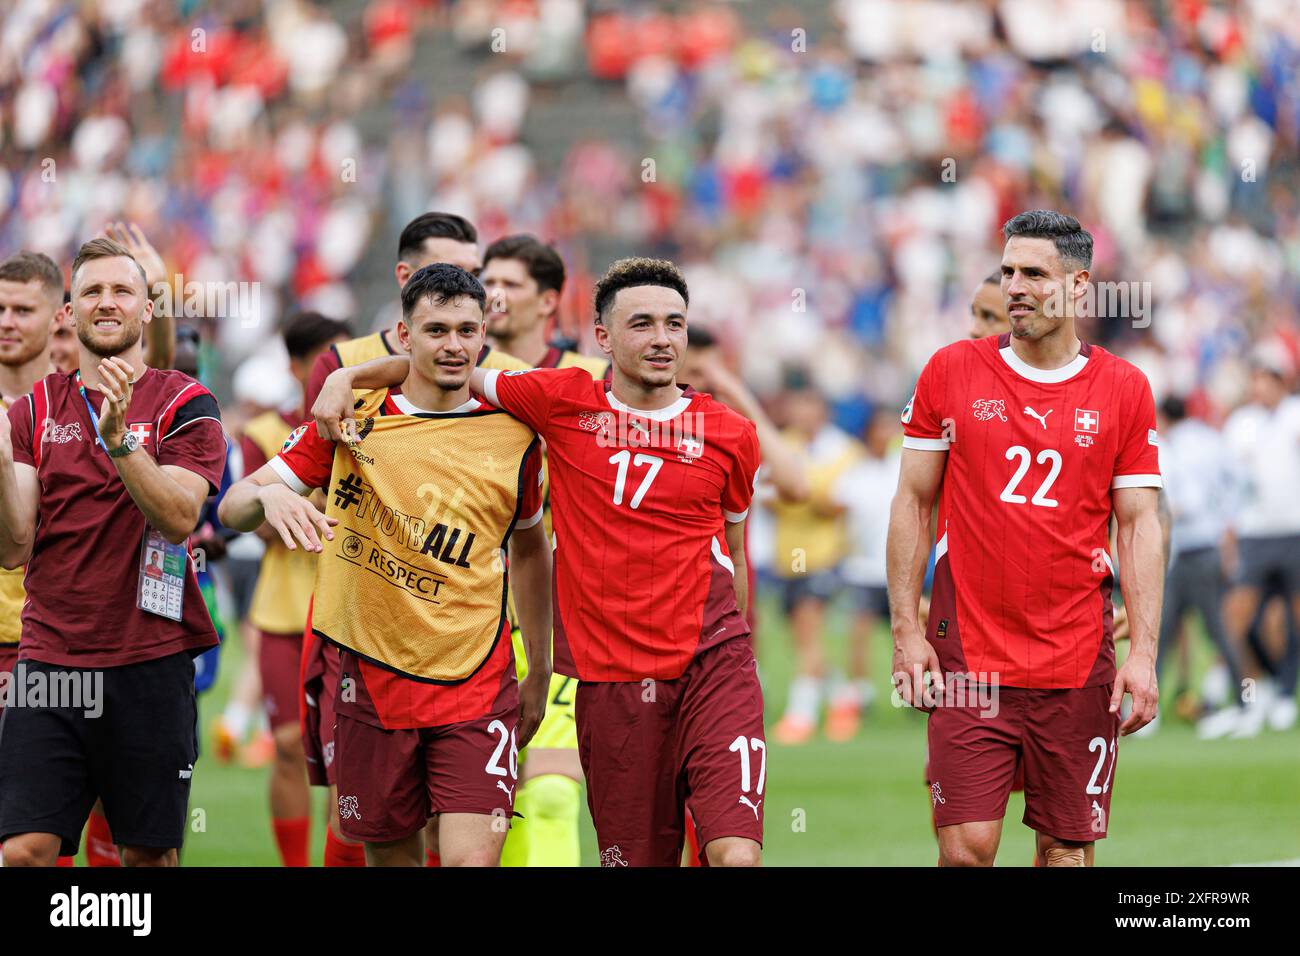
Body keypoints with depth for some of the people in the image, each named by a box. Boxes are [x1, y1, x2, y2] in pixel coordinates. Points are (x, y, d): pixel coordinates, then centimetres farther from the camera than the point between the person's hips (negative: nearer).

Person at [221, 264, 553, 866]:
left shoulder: (514, 433, 0)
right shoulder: (352, 415, 0)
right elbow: (233, 507, 0)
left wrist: (539, 668, 20)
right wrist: (268, 497, -24)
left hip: (477, 687, -1)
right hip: (373, 680, 1)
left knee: (473, 860, -15)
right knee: (390, 856, 10)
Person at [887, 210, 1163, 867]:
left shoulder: (1124, 389, 4)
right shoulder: (951, 371, 4)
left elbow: (1140, 526, 4)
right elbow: (912, 504, 8)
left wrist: (1142, 653, -5)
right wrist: (905, 630, 0)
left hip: (1077, 660, 1)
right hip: (966, 658, -1)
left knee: (1068, 846, 3)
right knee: (967, 847, -8)